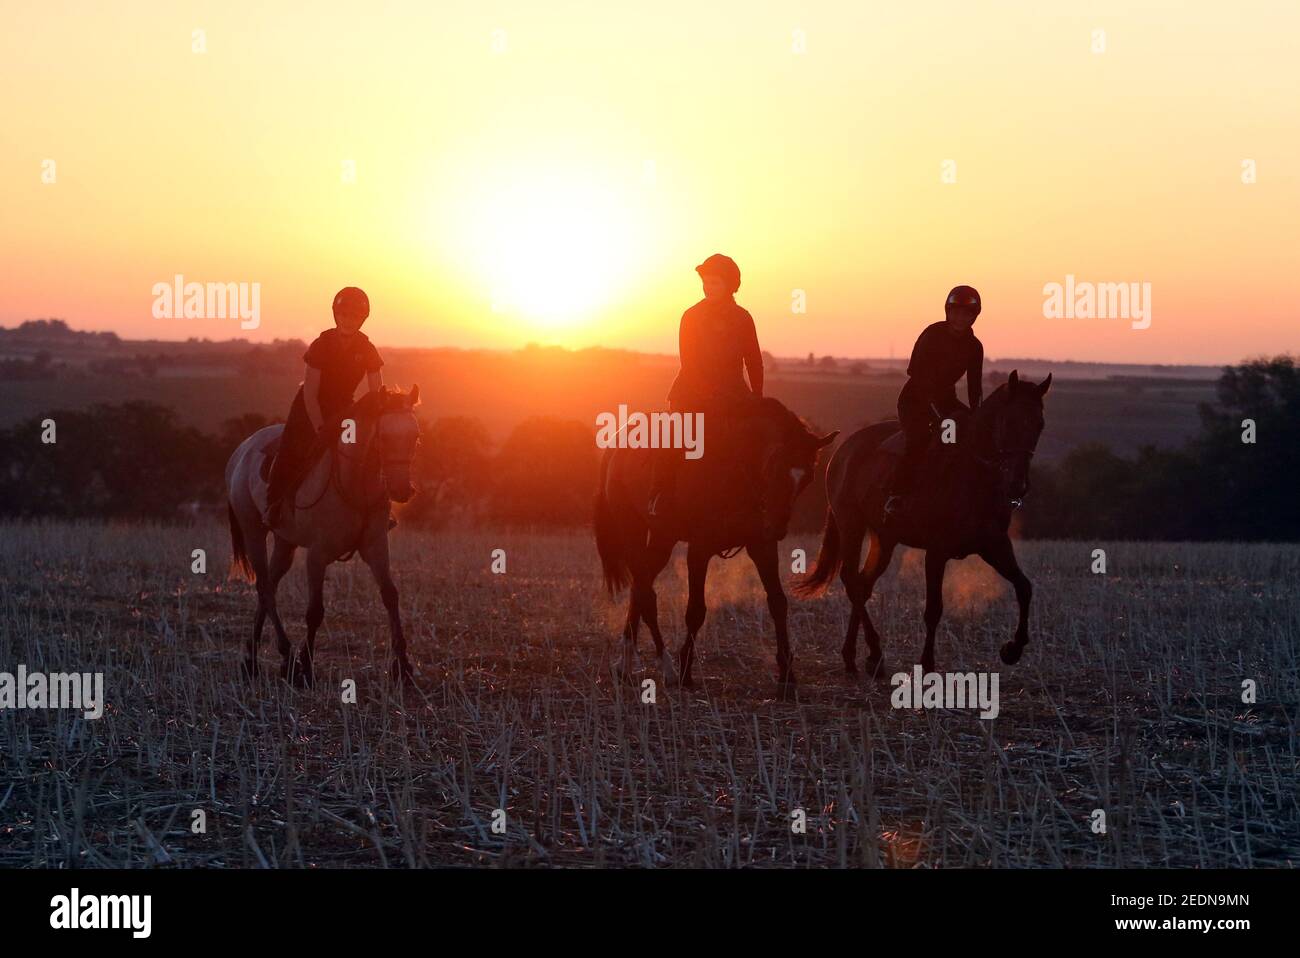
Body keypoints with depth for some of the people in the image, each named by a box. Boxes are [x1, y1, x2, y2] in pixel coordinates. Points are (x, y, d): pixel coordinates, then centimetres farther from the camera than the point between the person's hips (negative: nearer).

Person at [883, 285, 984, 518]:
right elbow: (915, 371, -19)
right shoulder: (933, 333, -14)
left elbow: (974, 385, 3)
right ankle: (896, 495, -29)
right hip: (915, 398, -6)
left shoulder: (974, 347, 0)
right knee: (918, 440, -30)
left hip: (945, 399, 6)